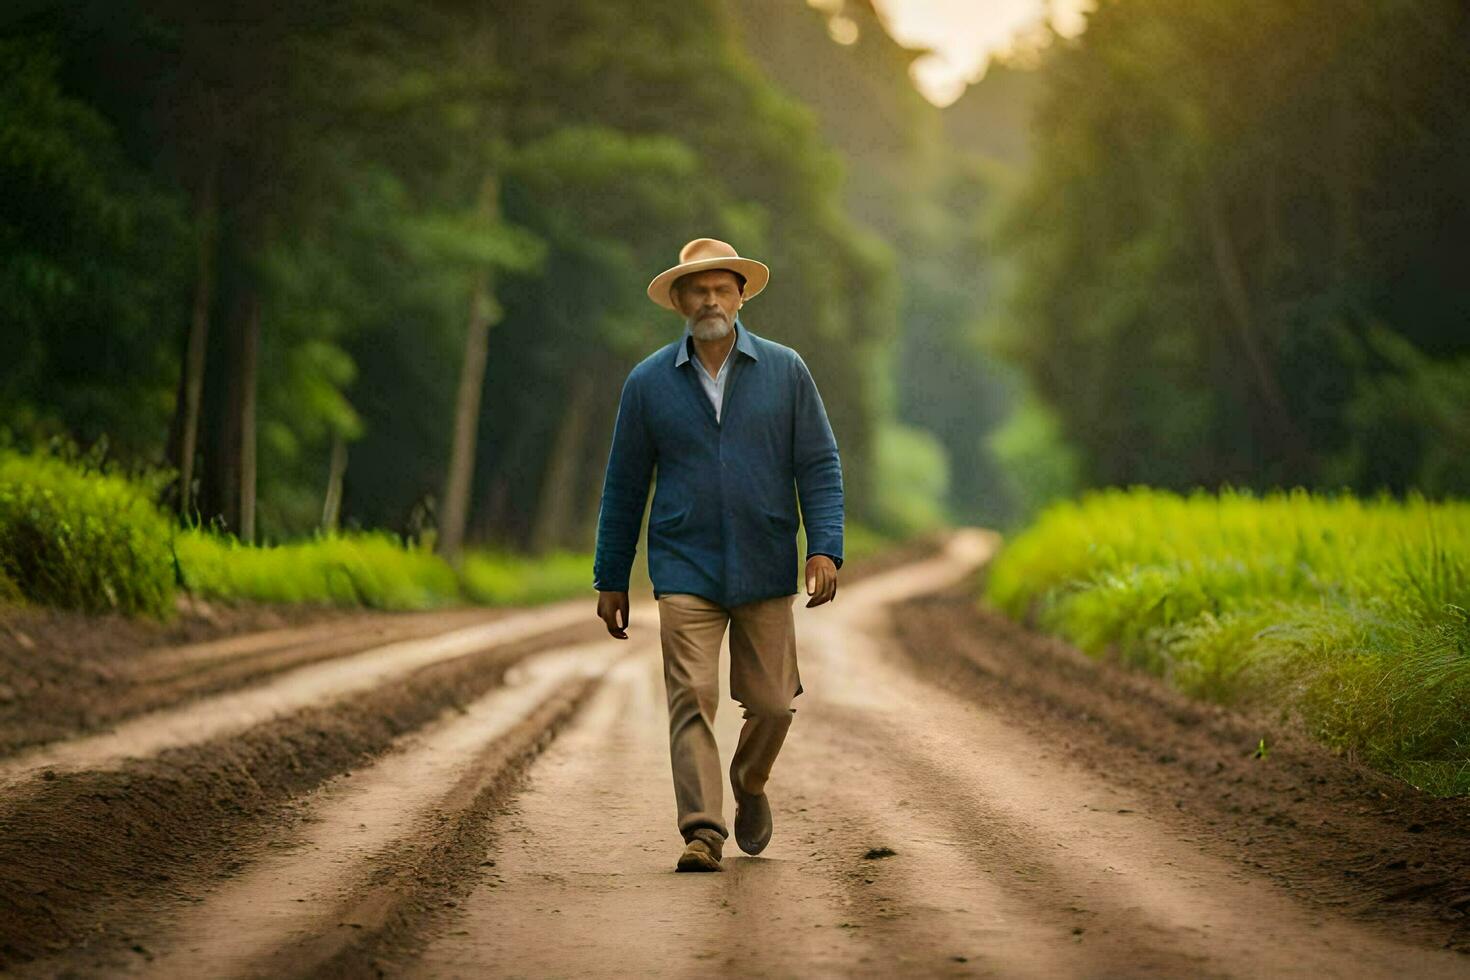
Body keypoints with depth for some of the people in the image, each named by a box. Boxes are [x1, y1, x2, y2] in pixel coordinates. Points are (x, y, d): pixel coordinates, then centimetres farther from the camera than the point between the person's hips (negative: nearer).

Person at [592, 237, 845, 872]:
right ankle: (702, 832, -12)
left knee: (771, 705, 5)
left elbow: (819, 466, 2)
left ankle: (749, 784, 35)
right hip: (685, 574, -1)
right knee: (692, 699, -12)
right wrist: (610, 580, 8)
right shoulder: (649, 383, 4)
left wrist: (826, 548, -11)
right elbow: (624, 486, 9)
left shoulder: (785, 371, 3)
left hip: (766, 573, 1)